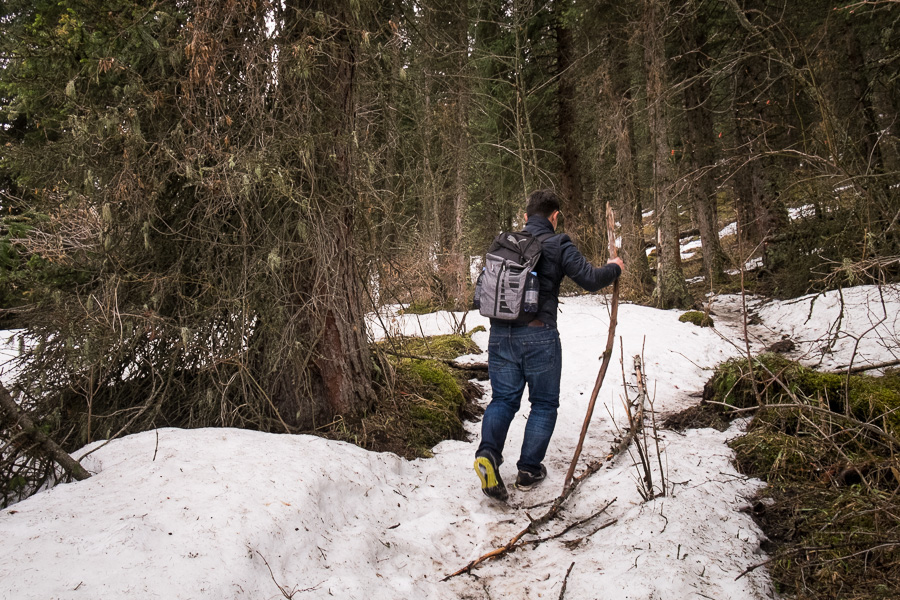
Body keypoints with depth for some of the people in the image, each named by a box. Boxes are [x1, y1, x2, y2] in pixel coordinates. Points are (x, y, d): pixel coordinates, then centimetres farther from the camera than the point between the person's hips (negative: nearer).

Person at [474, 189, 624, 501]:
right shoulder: (558, 245, -5)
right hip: (538, 335, -4)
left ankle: (488, 453, -11)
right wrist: (614, 268, 12)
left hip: (500, 333, 4)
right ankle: (529, 470, 16)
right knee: (544, 403, 13)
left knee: (503, 398, 13)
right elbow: (590, 279, -8)